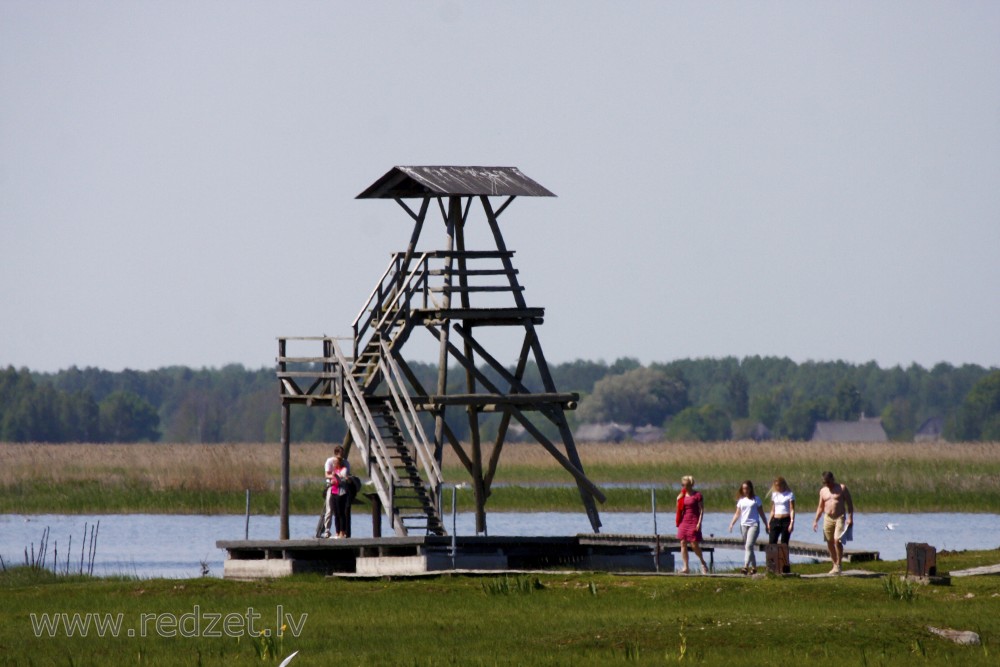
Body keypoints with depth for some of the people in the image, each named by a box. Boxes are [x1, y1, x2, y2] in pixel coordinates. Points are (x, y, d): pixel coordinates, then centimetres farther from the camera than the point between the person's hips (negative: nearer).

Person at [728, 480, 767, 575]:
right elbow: (737, 514, 13)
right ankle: (753, 567, 16)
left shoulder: (756, 499, 1)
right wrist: (732, 523, -1)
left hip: (754, 525, -5)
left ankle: (746, 567, -27)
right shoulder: (741, 500, 12)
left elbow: (761, 513, 6)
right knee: (748, 547, 8)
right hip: (744, 525, 5)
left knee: (749, 546, -18)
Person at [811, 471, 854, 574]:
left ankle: (838, 565, -11)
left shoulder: (842, 488, -1)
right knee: (830, 542, 3)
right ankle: (835, 565, 13)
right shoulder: (823, 491, 12)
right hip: (828, 518, 5)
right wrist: (816, 520, 11)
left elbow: (849, 503, -2)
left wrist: (850, 518, -11)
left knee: (837, 540, -18)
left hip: (840, 518, -5)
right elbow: (820, 507, 19)